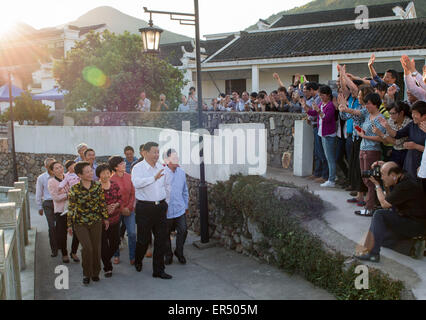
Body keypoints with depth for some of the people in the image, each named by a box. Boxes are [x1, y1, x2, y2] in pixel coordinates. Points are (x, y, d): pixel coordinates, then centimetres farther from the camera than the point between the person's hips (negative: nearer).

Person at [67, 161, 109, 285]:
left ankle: (95, 273, 26)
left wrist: (105, 218, 8)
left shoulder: (97, 186, -3)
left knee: (96, 248, 5)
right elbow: (71, 208, -4)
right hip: (80, 223, -3)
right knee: (87, 248, -13)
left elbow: (102, 203, 6)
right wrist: (69, 225, -1)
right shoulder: (75, 189, -11)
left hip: (96, 221, 3)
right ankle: (86, 274, 8)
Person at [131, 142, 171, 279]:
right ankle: (138, 262, 35)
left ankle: (158, 270, 15)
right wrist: (154, 177, -31)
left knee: (161, 239, 5)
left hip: (160, 207, 5)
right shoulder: (138, 168, -8)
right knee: (143, 238, 5)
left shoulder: (161, 167, 10)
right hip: (144, 208, -5)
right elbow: (137, 183, -27)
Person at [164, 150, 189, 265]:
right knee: (166, 234, 9)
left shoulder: (181, 172, 6)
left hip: (180, 209, 4)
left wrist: (186, 205, 18)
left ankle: (179, 252, 23)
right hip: (166, 210, -3)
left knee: (183, 231, 1)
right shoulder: (162, 173, -11)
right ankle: (168, 255, 26)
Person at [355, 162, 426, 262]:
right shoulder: (404, 178, 2)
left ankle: (372, 253, -19)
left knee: (379, 215, -19)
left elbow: (384, 203, -18)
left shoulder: (405, 186, -25)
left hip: (417, 226, -10)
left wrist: (377, 184, -6)